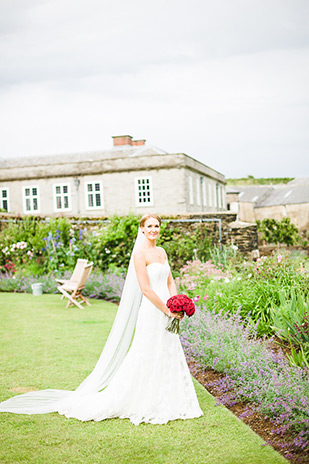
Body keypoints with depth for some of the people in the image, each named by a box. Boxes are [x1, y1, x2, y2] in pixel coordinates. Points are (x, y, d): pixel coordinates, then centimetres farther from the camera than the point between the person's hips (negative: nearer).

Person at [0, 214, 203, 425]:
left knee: (168, 357, 12)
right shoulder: (139, 254, -11)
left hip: (166, 314, 8)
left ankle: (165, 404, 23)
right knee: (146, 358, -2)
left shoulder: (161, 252, 13)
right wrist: (168, 310, -14)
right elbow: (145, 289, -17)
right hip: (151, 313, -8)